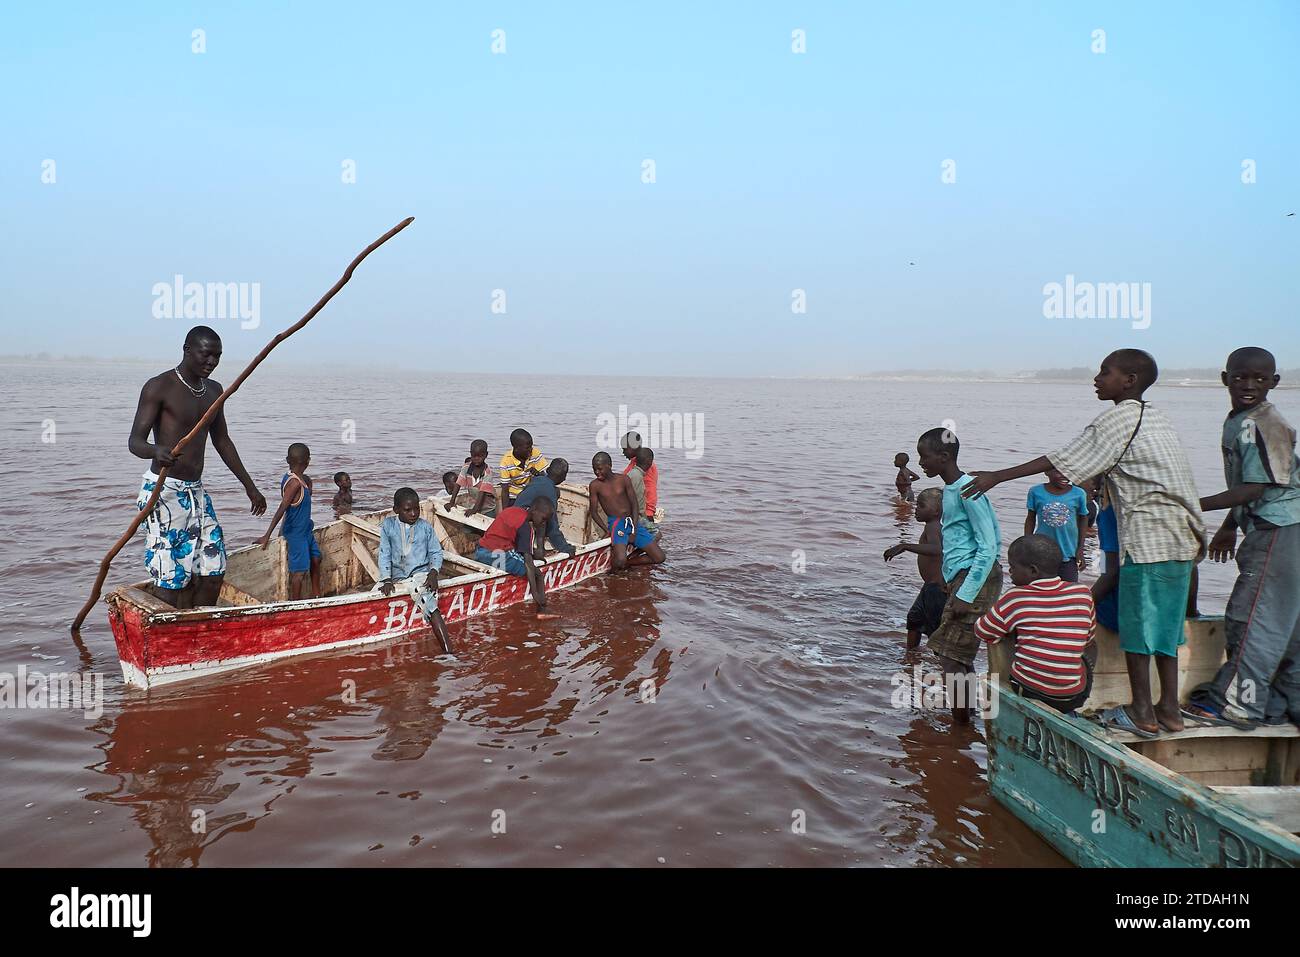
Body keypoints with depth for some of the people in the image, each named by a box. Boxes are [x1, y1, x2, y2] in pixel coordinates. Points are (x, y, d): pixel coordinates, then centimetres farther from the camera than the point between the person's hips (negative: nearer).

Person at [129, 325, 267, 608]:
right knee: (171, 577, -8)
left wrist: (249, 486, 23)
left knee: (213, 570, 3)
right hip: (164, 492, -7)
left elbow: (222, 441, 22)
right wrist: (157, 451, -41)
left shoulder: (214, 390, 12)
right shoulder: (159, 387, -10)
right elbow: (134, 441, -17)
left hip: (196, 492, 7)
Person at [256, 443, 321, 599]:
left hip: (306, 529, 9)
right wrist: (267, 535, -25)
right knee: (300, 570, -4)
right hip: (296, 533, -9)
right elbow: (281, 509, -26)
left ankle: (316, 595, 32)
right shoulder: (295, 483, -25)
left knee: (315, 560, 18)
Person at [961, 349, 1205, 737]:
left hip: (1148, 537, -9)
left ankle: (1142, 712, 6)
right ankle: (1169, 708, 17)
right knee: (1163, 622, 13)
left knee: (1136, 622, 0)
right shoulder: (1154, 416, 17)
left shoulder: (1120, 417, -9)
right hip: (1181, 535, 9)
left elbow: (1063, 461, -14)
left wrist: (997, 476, -13)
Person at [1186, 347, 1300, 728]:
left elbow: (1256, 488, -21)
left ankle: (1238, 703, 3)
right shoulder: (1238, 423, 13)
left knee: (1251, 616, -5)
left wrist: (1196, 507, -19)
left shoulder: (1263, 425, -17)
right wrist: (1229, 527, 26)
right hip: (1267, 530, 10)